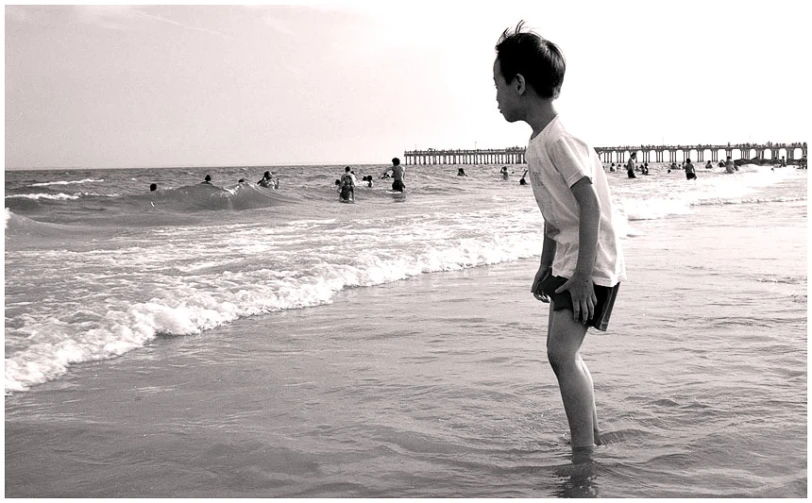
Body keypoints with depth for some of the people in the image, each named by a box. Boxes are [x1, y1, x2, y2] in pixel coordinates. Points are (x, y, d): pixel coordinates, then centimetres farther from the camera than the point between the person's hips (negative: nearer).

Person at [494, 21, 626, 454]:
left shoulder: (560, 140, -18)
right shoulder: (539, 142, 11)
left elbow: (590, 206, -23)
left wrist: (582, 276, -26)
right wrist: (546, 267, 21)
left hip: (591, 263, -10)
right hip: (567, 262, 10)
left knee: (562, 352, -17)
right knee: (564, 352, 17)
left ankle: (584, 455, -11)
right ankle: (591, 437, 33)